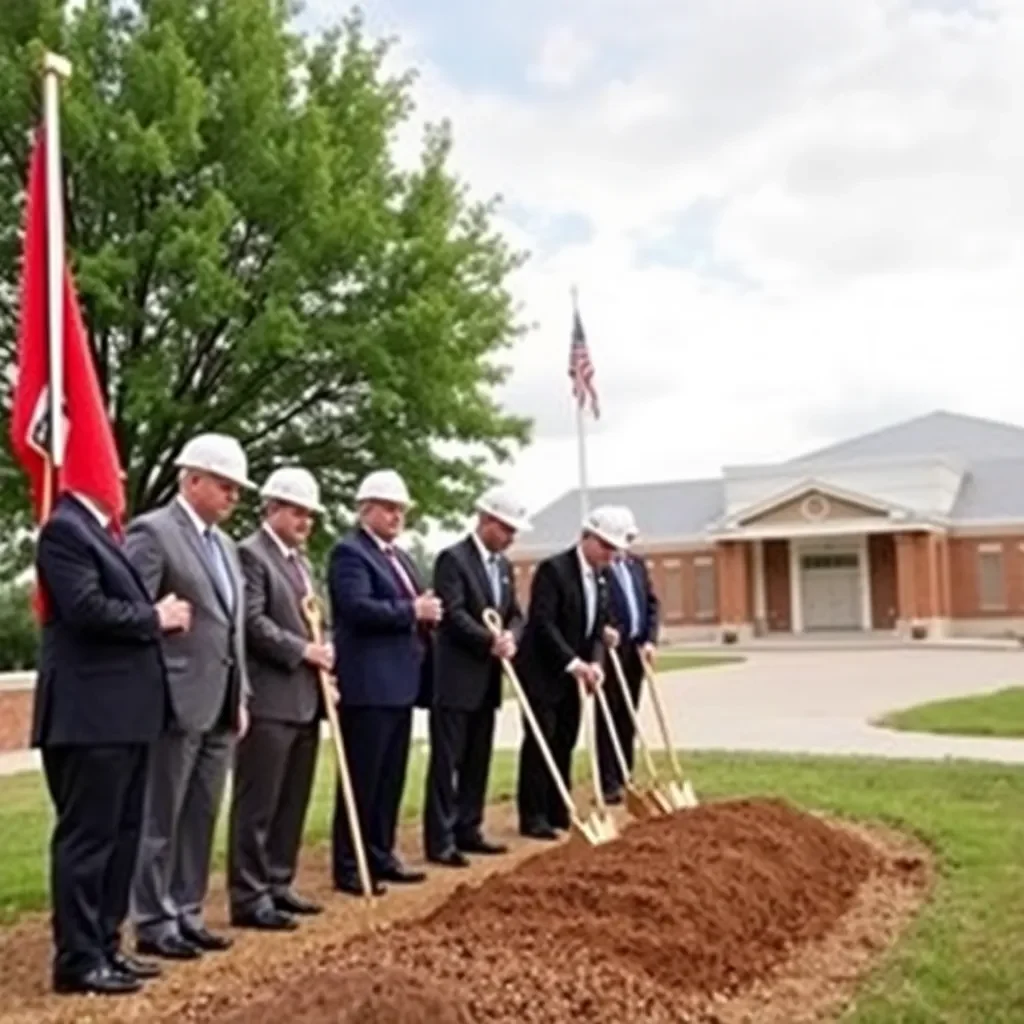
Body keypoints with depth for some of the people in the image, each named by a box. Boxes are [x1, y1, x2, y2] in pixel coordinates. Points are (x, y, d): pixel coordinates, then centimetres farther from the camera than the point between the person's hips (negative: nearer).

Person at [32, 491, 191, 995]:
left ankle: (105, 946, 22)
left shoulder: (100, 530, 17)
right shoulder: (65, 529, -13)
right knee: (86, 836, -3)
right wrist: (155, 618, -11)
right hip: (90, 716, -10)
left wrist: (160, 617, 2)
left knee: (121, 835, 14)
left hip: (122, 714, 10)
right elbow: (86, 609, -23)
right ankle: (77, 959, 5)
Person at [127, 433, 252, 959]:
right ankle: (152, 922, 11)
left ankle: (186, 915, 23)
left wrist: (240, 696, 15)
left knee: (200, 818, 14)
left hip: (219, 705, 8)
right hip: (176, 701, -8)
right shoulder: (152, 532, -9)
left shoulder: (225, 544, 17)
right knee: (159, 819, 2)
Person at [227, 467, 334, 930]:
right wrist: (303, 651, -16)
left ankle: (277, 884, 21)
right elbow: (251, 621, -17)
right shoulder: (250, 553, -8)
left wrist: (322, 658, 8)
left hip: (304, 698, 9)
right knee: (257, 802, -4)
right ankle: (248, 896, 2)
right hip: (268, 699, -9)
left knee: (292, 801, 12)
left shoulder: (300, 560, 20)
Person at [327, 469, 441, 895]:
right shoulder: (349, 552, -10)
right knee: (361, 779, -3)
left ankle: (380, 856, 23)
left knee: (391, 778, 14)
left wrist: (427, 615, 3)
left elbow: (415, 607, 24)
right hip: (367, 684, -9)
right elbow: (357, 607, -23)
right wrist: (412, 611, -20)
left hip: (399, 682, 9)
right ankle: (348, 867, 4)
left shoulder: (399, 556, 20)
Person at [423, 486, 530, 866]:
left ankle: (468, 830, 21)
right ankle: (439, 841, 0)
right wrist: (491, 642, -22)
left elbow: (515, 614, 14)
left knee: (478, 761, 12)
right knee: (446, 762, -3)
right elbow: (454, 614, -19)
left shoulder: (503, 564, 15)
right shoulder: (453, 559, -11)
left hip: (487, 679, 8)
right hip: (455, 678, -8)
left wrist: (510, 637, -7)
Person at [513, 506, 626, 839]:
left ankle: (557, 812, 18)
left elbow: (597, 626, 9)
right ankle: (533, 817, 1)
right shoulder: (553, 569, -17)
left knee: (564, 743, 10)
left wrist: (594, 663, -8)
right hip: (542, 671, -8)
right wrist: (573, 662, -26)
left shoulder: (600, 578, 9)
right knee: (539, 742, -5)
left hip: (572, 673, 8)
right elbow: (543, 623, -24)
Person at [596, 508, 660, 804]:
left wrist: (650, 640, 2)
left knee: (628, 717, 12)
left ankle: (624, 778, 19)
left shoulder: (637, 564, 14)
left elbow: (652, 603, 13)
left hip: (637, 649, 7)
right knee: (608, 717, -1)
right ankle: (609, 784, 2)